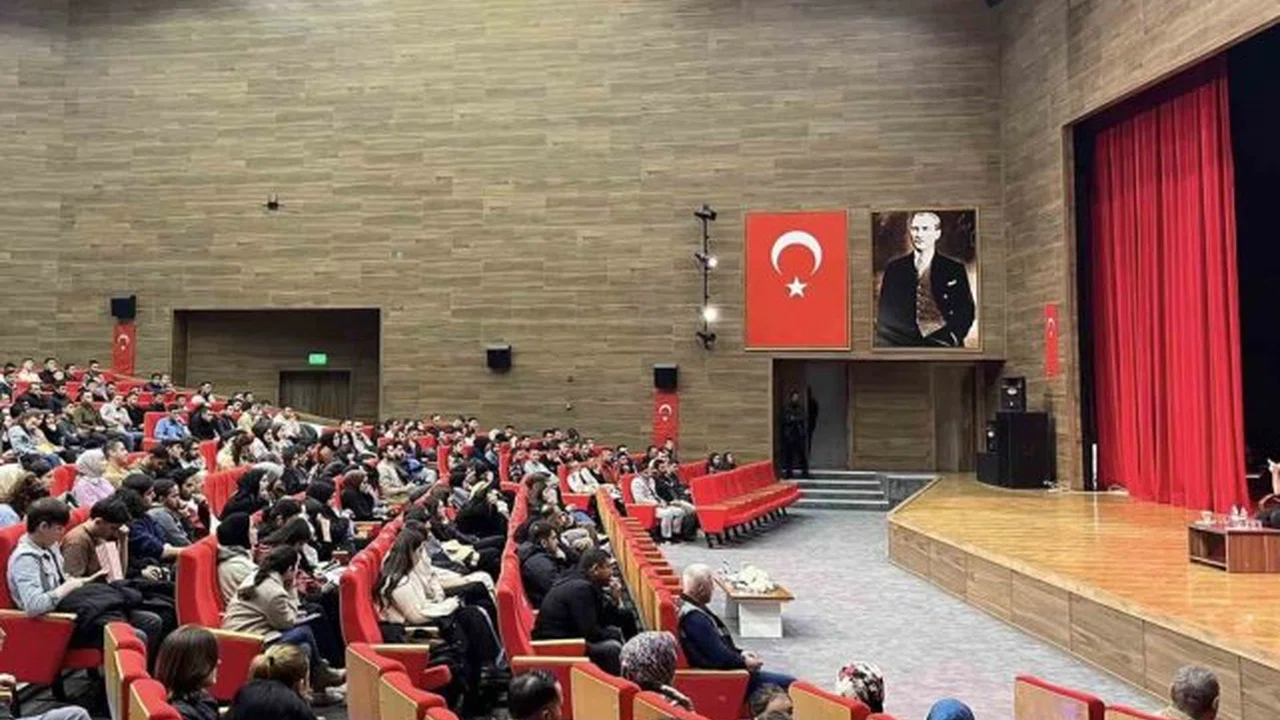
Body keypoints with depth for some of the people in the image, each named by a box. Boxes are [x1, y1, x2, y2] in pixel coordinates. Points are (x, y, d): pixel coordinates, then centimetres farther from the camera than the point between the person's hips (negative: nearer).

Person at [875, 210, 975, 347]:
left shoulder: (954, 269, 8)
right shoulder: (894, 268, 12)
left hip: (941, 345, -1)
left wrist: (952, 338, -8)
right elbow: (884, 313, 12)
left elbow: (965, 311, 7)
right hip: (901, 344, 1)